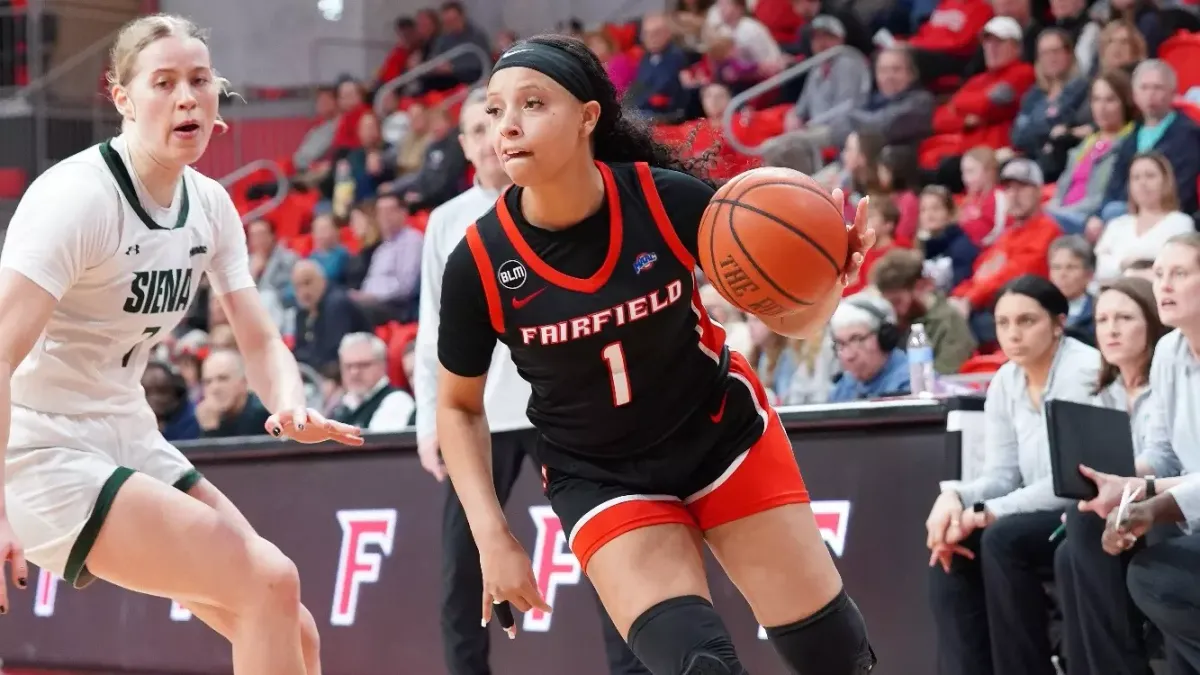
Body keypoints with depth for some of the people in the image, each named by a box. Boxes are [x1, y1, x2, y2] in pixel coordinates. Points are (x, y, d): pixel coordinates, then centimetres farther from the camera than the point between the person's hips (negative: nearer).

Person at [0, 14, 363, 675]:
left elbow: (260, 341, 7)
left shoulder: (211, 205, 4)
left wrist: (292, 403, -17)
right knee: (269, 582, -20)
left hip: (129, 441, 8)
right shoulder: (75, 197, -20)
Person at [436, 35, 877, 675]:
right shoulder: (478, 264, -20)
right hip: (601, 477, -1)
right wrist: (493, 538, -11)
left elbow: (787, 316, -10)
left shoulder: (670, 200, -21)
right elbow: (458, 407, -3)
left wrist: (828, 277, -32)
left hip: (724, 433, 1)